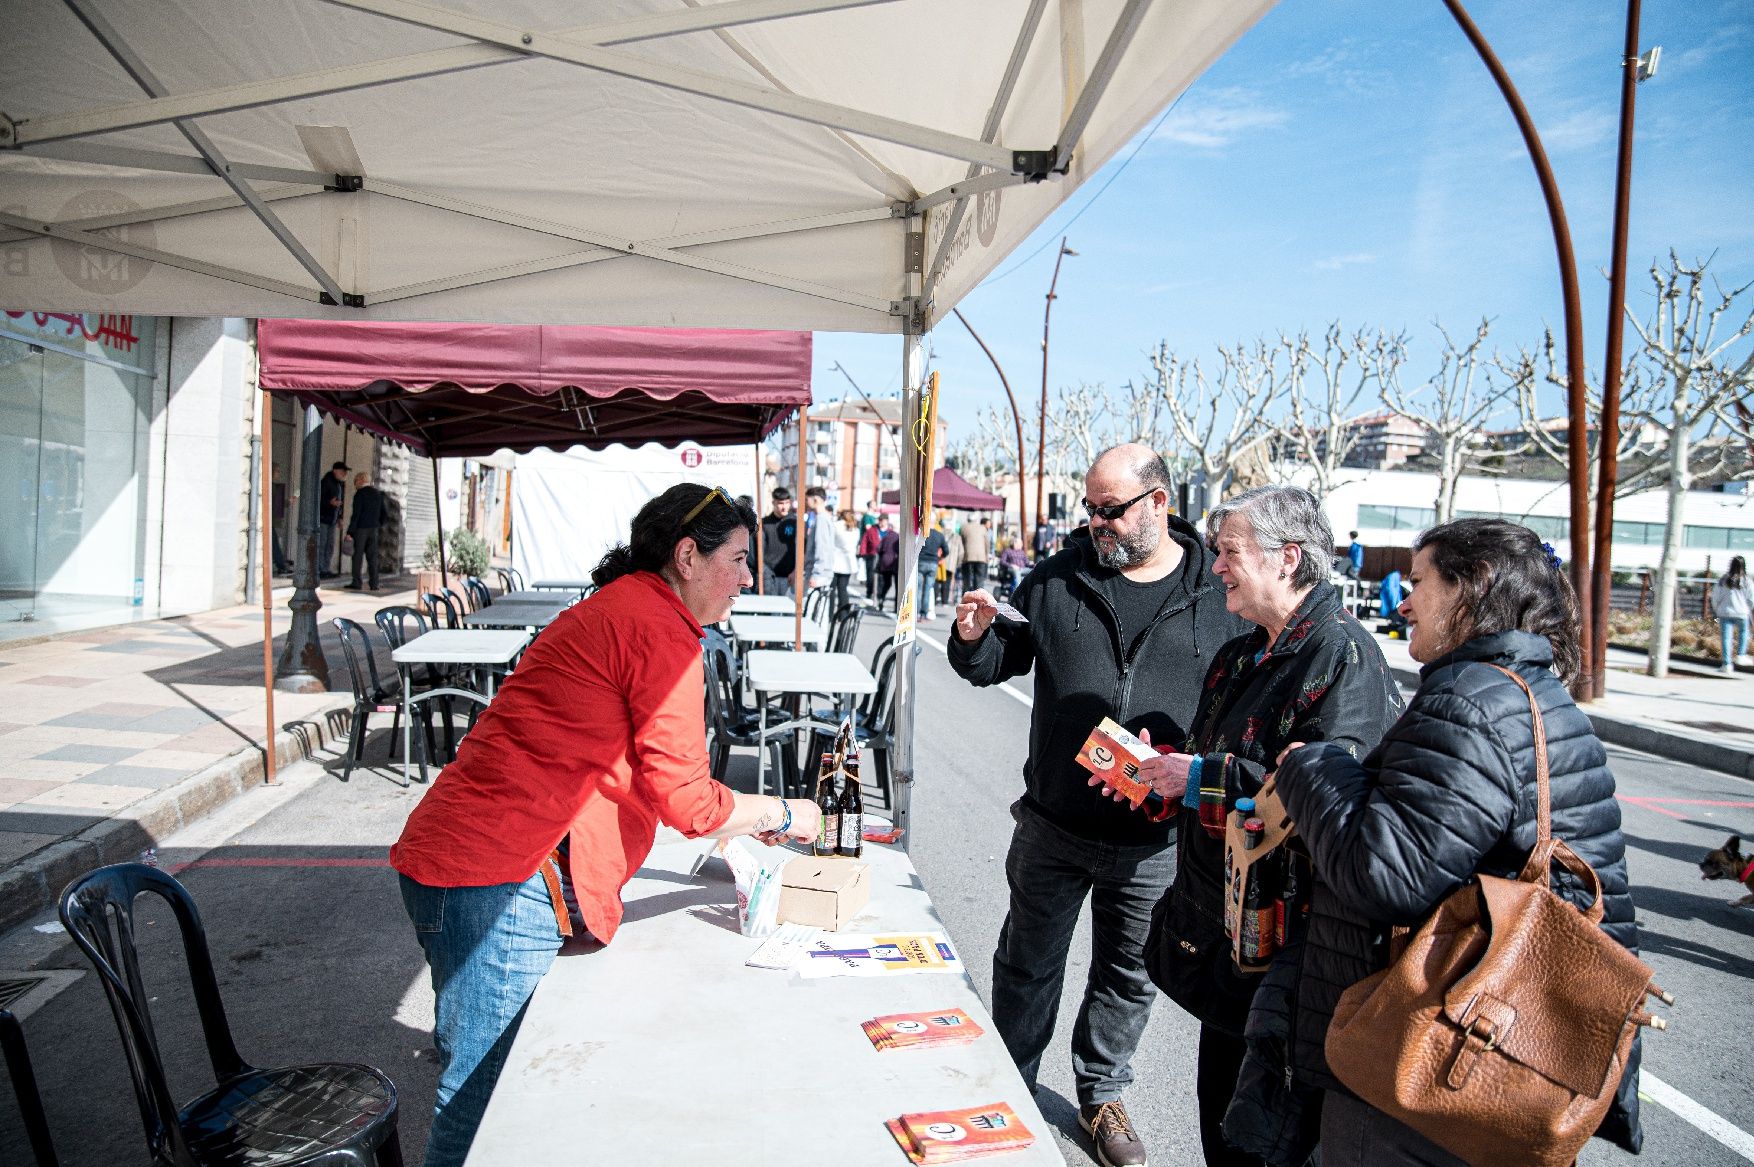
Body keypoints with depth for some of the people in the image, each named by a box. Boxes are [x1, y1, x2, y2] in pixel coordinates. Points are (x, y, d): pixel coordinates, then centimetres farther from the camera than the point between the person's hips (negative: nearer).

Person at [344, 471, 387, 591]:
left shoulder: (360, 494, -10)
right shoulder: (378, 493, 9)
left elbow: (356, 514, -15)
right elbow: (383, 513, 12)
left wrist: (350, 532, -13)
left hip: (361, 528, -5)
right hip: (373, 529, 5)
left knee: (357, 556, 1)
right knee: (372, 557, 7)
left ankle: (356, 582, 1)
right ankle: (374, 583, 4)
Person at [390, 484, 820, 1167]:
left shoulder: (613, 609, 20)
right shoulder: (660, 629, -12)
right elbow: (685, 799, -13)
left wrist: (744, 820, 23)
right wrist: (779, 815, 5)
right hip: (501, 883, -10)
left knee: (477, 1086, 21)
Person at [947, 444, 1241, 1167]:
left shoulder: (1218, 595, -5)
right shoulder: (1058, 579, -2)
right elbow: (1000, 664, 6)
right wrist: (975, 640, -15)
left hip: (1152, 839, 0)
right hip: (1052, 825, 1)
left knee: (1128, 974, 19)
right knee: (1028, 965, 16)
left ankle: (1101, 1096, 43)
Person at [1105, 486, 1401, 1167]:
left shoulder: (1343, 656, -17)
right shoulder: (1239, 657, 12)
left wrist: (1200, 777, -21)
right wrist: (1159, 766, 4)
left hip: (1284, 942, -9)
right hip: (1217, 924, 9)